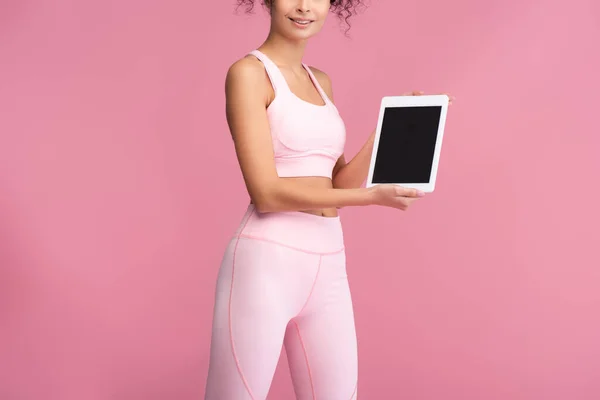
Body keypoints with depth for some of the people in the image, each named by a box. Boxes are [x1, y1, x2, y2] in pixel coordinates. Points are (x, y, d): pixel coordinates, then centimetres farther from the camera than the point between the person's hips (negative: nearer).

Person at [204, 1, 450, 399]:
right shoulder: (248, 72, -7)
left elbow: (338, 186, 13)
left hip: (328, 265, 7)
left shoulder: (321, 82, 15)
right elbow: (266, 193, -15)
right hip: (267, 262, -7)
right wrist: (371, 197, -16)